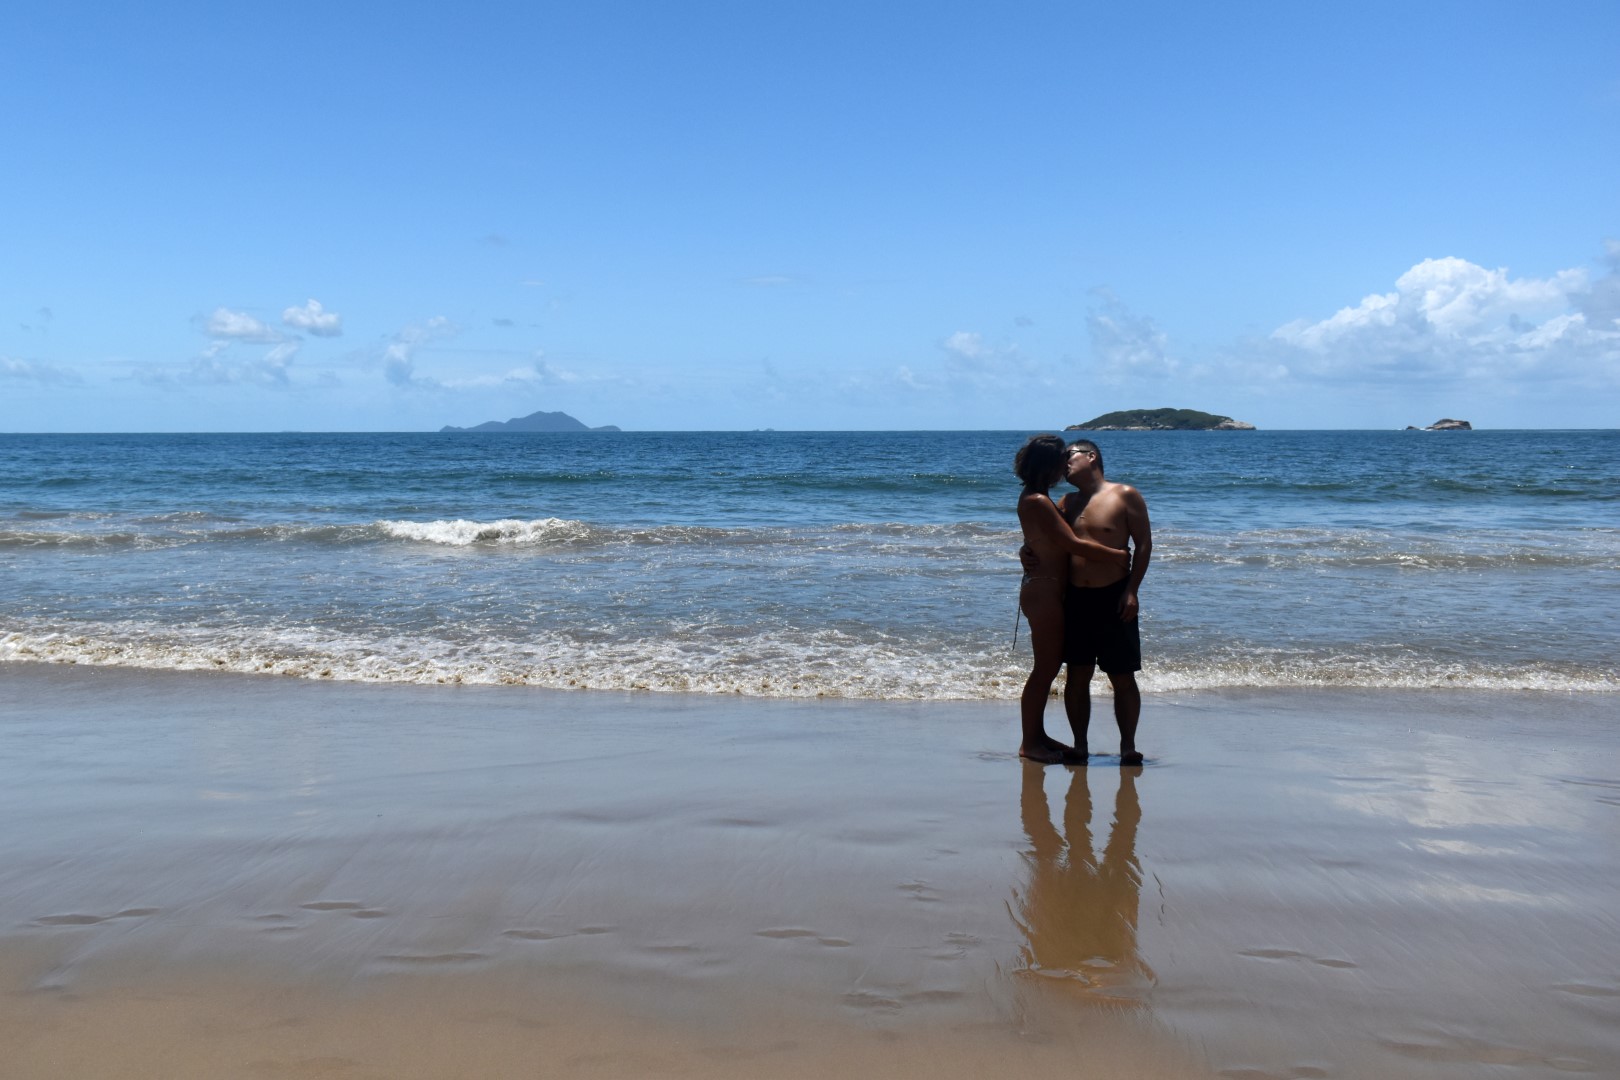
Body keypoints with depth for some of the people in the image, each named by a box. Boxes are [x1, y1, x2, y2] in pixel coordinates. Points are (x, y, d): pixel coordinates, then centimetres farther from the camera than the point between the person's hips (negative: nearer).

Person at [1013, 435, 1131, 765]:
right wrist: (1116, 555, -15)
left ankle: (1037, 735, 21)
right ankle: (1030, 742, 3)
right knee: (1046, 666, -4)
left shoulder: (1035, 498, 13)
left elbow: (1059, 543, 18)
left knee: (1049, 664, 14)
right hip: (1043, 591, -10)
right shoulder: (1037, 502, -19)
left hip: (1047, 590, 10)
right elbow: (1073, 544, -22)